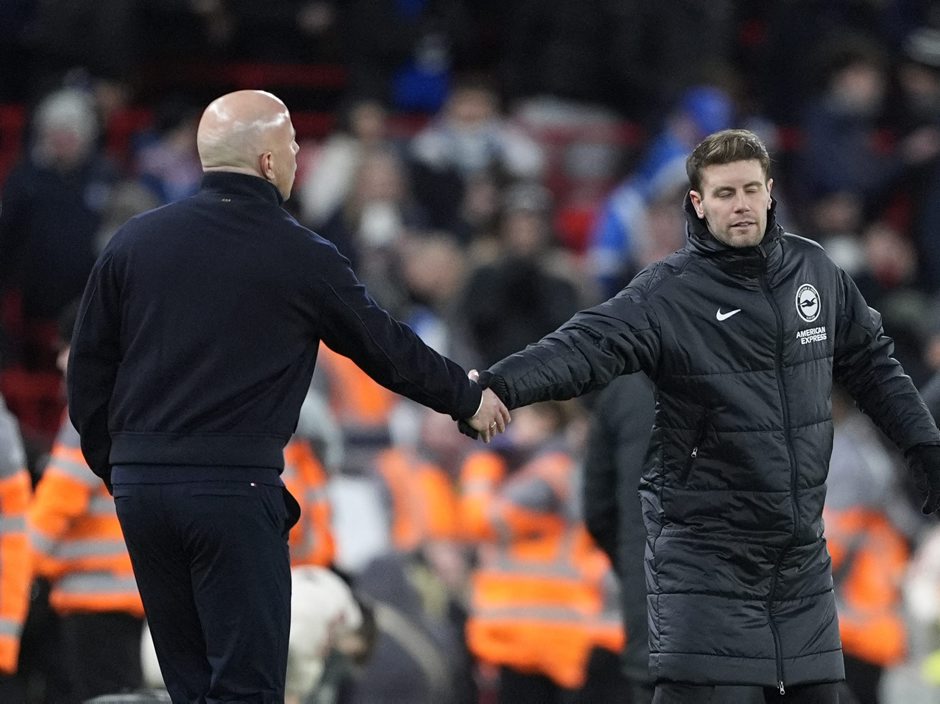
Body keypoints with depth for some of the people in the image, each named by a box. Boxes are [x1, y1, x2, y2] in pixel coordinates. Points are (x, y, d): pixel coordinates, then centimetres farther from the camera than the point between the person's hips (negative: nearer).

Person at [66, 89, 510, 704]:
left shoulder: (135, 242, 7)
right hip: (234, 487, -5)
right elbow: (387, 348, 8)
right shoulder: (298, 255, -3)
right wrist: (469, 399, 24)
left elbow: (89, 371, 10)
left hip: (141, 485, 5)